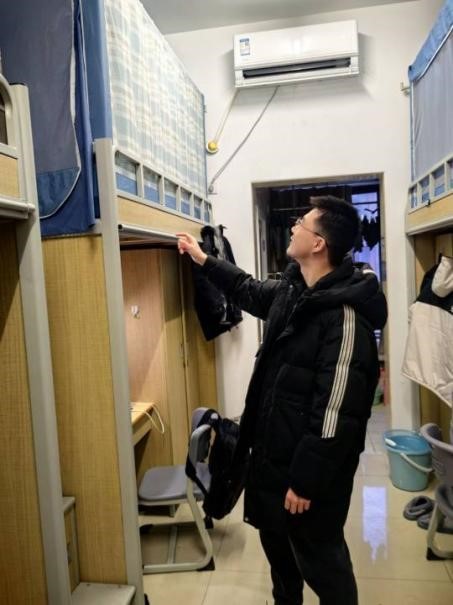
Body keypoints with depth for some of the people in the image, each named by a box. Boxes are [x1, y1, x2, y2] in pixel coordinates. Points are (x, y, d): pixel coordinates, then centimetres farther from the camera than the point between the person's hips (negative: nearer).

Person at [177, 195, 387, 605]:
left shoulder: (345, 316, -27)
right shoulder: (292, 290, 1)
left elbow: (336, 414, -27)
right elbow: (250, 291, 23)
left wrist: (307, 481, -20)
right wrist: (202, 259, 26)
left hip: (309, 467, -9)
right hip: (273, 452, 9)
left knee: (319, 559, 13)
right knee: (276, 541, 28)